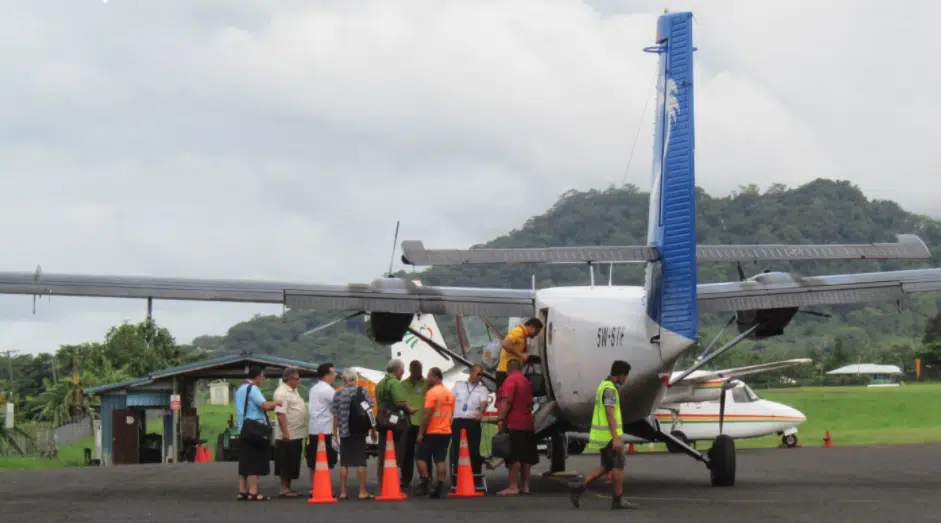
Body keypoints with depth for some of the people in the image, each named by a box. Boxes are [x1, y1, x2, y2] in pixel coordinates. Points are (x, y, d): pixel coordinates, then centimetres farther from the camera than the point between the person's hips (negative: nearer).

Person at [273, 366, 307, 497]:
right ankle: (284, 489, 3)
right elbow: (280, 413, -23)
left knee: (292, 464, 13)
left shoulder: (292, 391, 16)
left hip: (296, 435, 10)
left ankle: (289, 488, 20)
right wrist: (285, 432, -26)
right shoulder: (282, 392, -16)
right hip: (288, 435, -10)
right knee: (286, 464, -3)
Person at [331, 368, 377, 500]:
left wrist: (335, 433, 10)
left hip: (344, 432, 2)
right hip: (359, 431, -2)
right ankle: (362, 492, -1)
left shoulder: (338, 395, 2)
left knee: (344, 463, 7)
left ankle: (343, 492, 8)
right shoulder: (362, 392, -2)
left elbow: (335, 416, 2)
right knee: (360, 462, 0)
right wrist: (373, 429, 3)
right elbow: (369, 411, -5)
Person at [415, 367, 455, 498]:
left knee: (421, 457, 4)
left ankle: (425, 483, -2)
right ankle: (439, 488, -1)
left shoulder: (432, 392, -13)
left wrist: (420, 432, -12)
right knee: (440, 460, 4)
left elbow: (427, 415, -16)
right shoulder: (449, 393, 12)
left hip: (432, 432, -7)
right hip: (446, 432, 7)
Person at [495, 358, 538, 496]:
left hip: (513, 424, -9)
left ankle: (513, 487, -13)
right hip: (527, 424, 9)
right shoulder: (527, 382, 16)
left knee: (513, 457, -10)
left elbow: (506, 401, -21)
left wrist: (500, 419, -22)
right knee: (525, 456, 9)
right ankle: (525, 486, 11)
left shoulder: (510, 380, -11)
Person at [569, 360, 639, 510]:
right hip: (609, 434, -9)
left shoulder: (603, 386, 16)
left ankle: (580, 488, 3)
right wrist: (616, 438, -25)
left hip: (603, 433, 9)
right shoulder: (610, 389, -17)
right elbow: (610, 415, -23)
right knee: (619, 465, -1)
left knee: (606, 467, 12)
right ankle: (617, 500, 2)